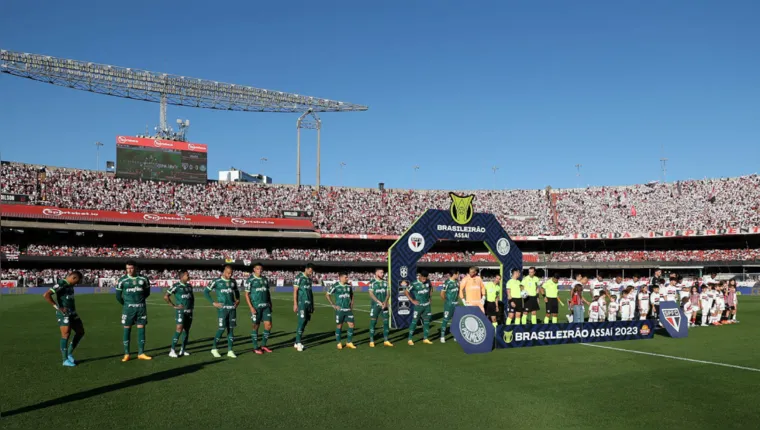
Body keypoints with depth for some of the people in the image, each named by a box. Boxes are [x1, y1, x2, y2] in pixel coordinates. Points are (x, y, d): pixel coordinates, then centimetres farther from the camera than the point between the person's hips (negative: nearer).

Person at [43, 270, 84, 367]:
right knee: (66, 335, -7)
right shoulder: (61, 284, -16)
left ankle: (69, 354, 22)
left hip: (72, 312, 9)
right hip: (64, 313, -9)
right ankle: (65, 360, 1)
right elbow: (46, 295, -25)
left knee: (80, 332, 11)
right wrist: (57, 307, -22)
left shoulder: (70, 285, 12)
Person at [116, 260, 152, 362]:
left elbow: (147, 292, 14)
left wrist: (140, 300, 10)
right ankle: (126, 354, 7)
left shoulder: (143, 279, 2)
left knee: (141, 328, 3)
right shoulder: (122, 280, -2)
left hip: (141, 307, 2)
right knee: (127, 329, 0)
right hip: (128, 307, -1)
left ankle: (141, 353, 9)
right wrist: (126, 304, 7)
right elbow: (118, 295, 4)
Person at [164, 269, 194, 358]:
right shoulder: (176, 286, -8)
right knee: (179, 329, -16)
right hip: (181, 311, -7)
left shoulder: (189, 286, 12)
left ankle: (183, 349, 19)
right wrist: (174, 306, -10)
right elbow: (166, 297, -9)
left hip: (189, 311, 7)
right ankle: (172, 350, -11)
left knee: (186, 330, 9)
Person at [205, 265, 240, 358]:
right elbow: (206, 291, 0)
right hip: (222, 308, -4)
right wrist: (213, 303, -5)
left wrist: (238, 300, 11)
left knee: (231, 329, 5)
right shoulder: (217, 281, -3)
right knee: (222, 329, -8)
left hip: (232, 308, 5)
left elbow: (237, 291, 28)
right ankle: (214, 349, 11)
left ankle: (230, 351, 11)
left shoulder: (233, 282, 11)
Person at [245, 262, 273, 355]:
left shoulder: (265, 279, 11)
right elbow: (247, 294, -6)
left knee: (268, 325, 0)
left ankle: (263, 345, 15)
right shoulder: (250, 280, -5)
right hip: (256, 307, -5)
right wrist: (251, 307, -13)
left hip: (266, 306, 5)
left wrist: (270, 304, 13)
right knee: (255, 326, 3)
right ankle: (255, 348, 13)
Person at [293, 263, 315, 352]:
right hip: (301, 303, -7)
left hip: (309, 303, 7)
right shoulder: (299, 277, -6)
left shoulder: (309, 278, 16)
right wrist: (295, 304, -15)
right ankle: (298, 342, -7)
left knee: (305, 322, 6)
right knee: (301, 321, -12)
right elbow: (295, 291, -10)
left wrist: (312, 305, 19)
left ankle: (297, 343, 12)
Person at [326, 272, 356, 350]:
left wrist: (352, 304, 13)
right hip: (340, 309, -4)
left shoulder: (349, 285, 7)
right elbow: (327, 294, -2)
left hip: (348, 309, 4)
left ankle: (349, 342, 11)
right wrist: (333, 305, -4)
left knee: (351, 325, -1)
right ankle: (339, 343, 17)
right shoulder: (335, 286, -8)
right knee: (339, 326, 3)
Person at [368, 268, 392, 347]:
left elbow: (387, 293, 6)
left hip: (384, 305, 4)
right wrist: (379, 302, -19)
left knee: (386, 321, 5)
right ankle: (371, 341, 6)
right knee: (373, 322, -2)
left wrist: (385, 302, -10)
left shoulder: (385, 282, 9)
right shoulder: (372, 283, -4)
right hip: (375, 305, -4)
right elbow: (371, 294, -10)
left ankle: (386, 340, 15)